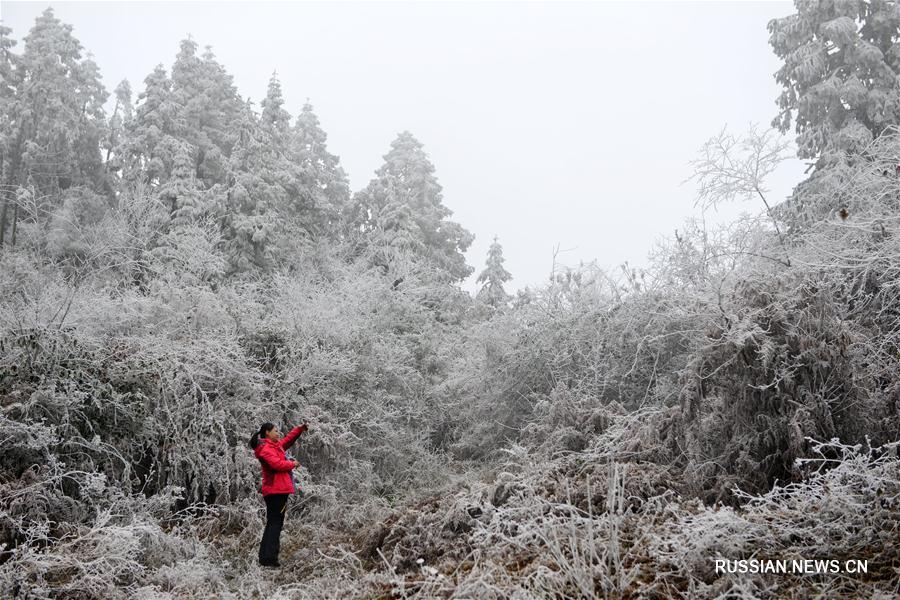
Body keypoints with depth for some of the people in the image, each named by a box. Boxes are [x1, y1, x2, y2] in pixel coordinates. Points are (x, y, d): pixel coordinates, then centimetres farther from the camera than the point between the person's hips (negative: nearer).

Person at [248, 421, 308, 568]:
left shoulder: (275, 445, 19)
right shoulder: (266, 448, -11)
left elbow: (288, 440, 34)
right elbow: (277, 464, -24)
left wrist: (300, 429, 24)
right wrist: (292, 464, -8)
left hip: (276, 491, 10)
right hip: (276, 490, -10)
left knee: (273, 524, 12)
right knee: (275, 524, -11)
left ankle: (265, 557, 15)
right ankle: (269, 558, -14)